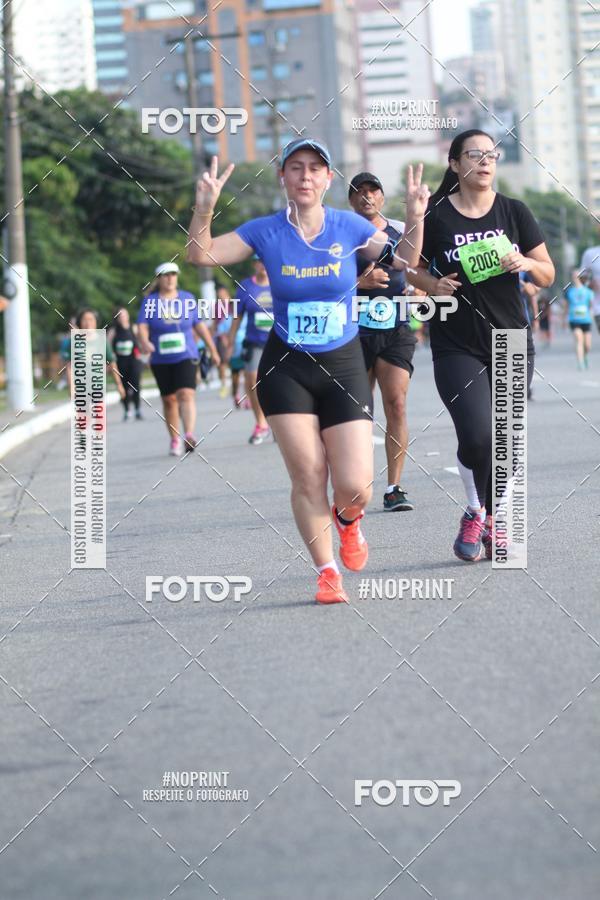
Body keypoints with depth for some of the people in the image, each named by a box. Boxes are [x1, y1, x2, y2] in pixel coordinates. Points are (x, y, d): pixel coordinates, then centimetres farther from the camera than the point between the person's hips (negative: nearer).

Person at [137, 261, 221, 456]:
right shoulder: (150, 302, 3)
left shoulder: (187, 298, 7)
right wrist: (144, 341, -30)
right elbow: (142, 325, -9)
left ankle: (189, 435, -33)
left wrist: (213, 350, 15)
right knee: (169, 400, 7)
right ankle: (174, 440, 19)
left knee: (186, 394, -19)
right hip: (160, 360, 1)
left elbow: (200, 325, 12)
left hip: (186, 357, -1)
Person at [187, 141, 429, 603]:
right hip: (285, 369, 0)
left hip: (344, 366, 0)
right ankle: (327, 572, 12)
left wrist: (415, 218, -18)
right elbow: (201, 256, -8)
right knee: (308, 477, -6)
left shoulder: (349, 226, -2)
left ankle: (347, 519, 29)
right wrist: (204, 210, -25)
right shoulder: (265, 232, -4)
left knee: (355, 487, -8)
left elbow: (403, 260, 0)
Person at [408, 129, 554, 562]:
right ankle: (474, 511, 9)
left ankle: (493, 524, 22)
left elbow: (548, 274, 8)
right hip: (457, 345, -3)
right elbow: (413, 267, 10)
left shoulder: (514, 212, 4)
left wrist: (526, 263, -13)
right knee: (477, 435, -17)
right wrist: (431, 284, -11)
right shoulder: (435, 215, -2)